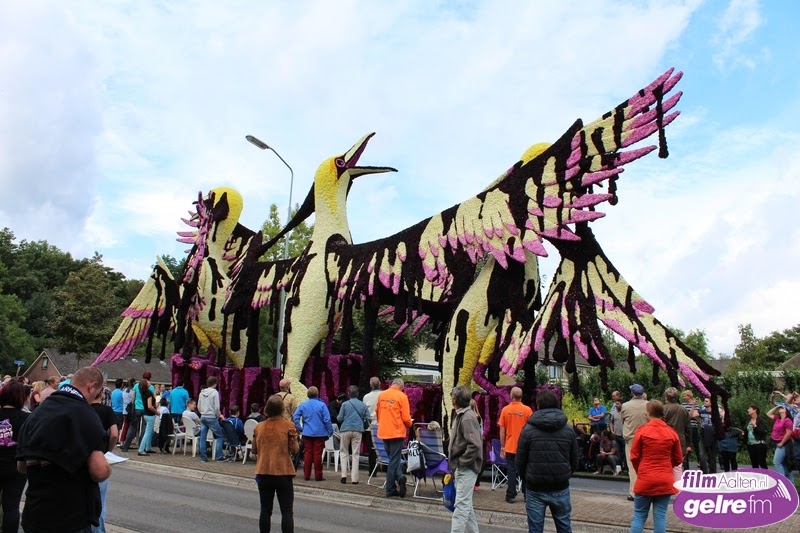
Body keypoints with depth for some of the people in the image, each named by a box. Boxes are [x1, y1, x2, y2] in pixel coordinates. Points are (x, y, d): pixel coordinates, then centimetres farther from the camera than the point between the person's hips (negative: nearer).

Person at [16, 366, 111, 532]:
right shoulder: (85, 414, -15)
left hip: (34, 515, 7)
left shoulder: (37, 413, 8)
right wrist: (107, 469, -2)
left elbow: (21, 466, 14)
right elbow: (100, 471, -23)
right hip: (71, 519, -7)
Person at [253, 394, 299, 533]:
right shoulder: (289, 426, -7)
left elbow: (254, 450, 10)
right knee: (287, 511, 1)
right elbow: (294, 450, -7)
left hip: (263, 473, 3)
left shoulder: (259, 427, 2)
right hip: (283, 473, -3)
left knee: (265, 510, 11)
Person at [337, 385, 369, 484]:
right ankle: (354, 478, 4)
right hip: (358, 430, 1)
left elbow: (340, 418, -3)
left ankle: (344, 475, 3)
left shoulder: (345, 404, -3)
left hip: (346, 430, -1)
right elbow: (367, 418, 1)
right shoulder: (363, 405, 2)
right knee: (355, 454, 6)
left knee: (344, 452, 13)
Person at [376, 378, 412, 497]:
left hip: (383, 432, 4)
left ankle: (399, 477, 3)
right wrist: (409, 424, 11)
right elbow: (406, 418, -10)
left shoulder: (381, 395, 5)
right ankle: (390, 489, -1)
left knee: (392, 459, 17)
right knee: (394, 461, 2)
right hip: (396, 432, -4)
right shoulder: (402, 396, -8)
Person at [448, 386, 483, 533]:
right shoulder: (460, 415, 11)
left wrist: (462, 461, -19)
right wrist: (455, 462, 13)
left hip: (466, 468, -10)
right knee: (466, 503, 17)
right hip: (460, 467, 10)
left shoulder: (468, 418, -19)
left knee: (461, 504, -8)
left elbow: (475, 445, -27)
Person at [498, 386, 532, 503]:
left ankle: (511, 496, 7)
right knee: (524, 471, 12)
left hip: (510, 447, 0)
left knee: (511, 471, 7)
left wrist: (502, 447, 7)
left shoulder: (505, 410, -4)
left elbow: (502, 430, -1)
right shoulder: (527, 410, -7)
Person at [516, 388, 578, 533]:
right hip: (560, 488, 2)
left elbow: (520, 462, -5)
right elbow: (574, 462, 5)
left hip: (535, 489, -2)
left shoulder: (528, 429, -9)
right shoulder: (568, 430, 0)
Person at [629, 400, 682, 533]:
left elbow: (634, 457, -3)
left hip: (645, 479, -2)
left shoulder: (642, 430, -7)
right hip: (665, 481, 2)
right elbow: (678, 459, 8)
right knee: (660, 516, 5)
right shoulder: (672, 432, 0)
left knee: (639, 515, 7)